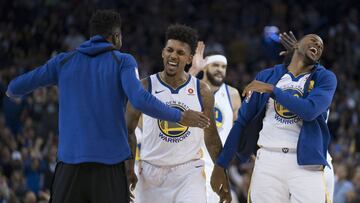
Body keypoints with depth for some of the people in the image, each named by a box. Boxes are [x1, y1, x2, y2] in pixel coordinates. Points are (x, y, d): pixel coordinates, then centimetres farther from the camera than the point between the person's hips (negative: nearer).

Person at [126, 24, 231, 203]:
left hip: (189, 173, 0)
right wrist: (128, 169, -5)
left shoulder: (201, 91, 1)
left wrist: (221, 172, 9)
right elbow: (128, 130, 4)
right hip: (151, 171, 0)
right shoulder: (145, 87, -3)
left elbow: (211, 136, 11)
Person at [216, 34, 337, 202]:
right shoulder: (267, 76, 12)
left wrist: (271, 89, -8)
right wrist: (221, 164, 8)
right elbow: (242, 122, 12)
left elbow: (310, 111, -14)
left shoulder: (325, 78, 6)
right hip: (268, 160, 2)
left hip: (305, 163, -2)